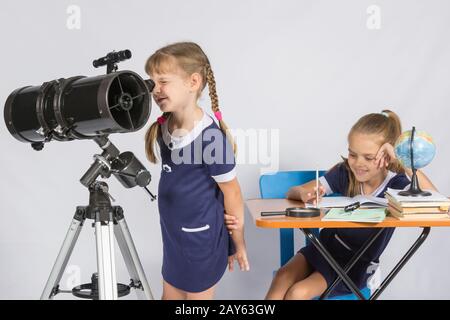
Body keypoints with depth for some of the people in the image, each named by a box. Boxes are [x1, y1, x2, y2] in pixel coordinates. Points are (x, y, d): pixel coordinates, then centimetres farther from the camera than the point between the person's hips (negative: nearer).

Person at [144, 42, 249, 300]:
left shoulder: (211, 137, -26)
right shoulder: (162, 128, -4)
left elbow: (232, 193, -16)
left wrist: (238, 244, -7)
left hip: (201, 240, -7)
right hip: (173, 236, 7)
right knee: (170, 295, 22)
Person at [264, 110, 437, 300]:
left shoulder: (397, 184, -16)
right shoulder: (345, 173, -8)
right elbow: (293, 192, -7)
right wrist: (305, 194, -31)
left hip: (356, 266, -3)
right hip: (325, 247, 3)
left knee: (298, 293, -23)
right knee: (283, 278, -24)